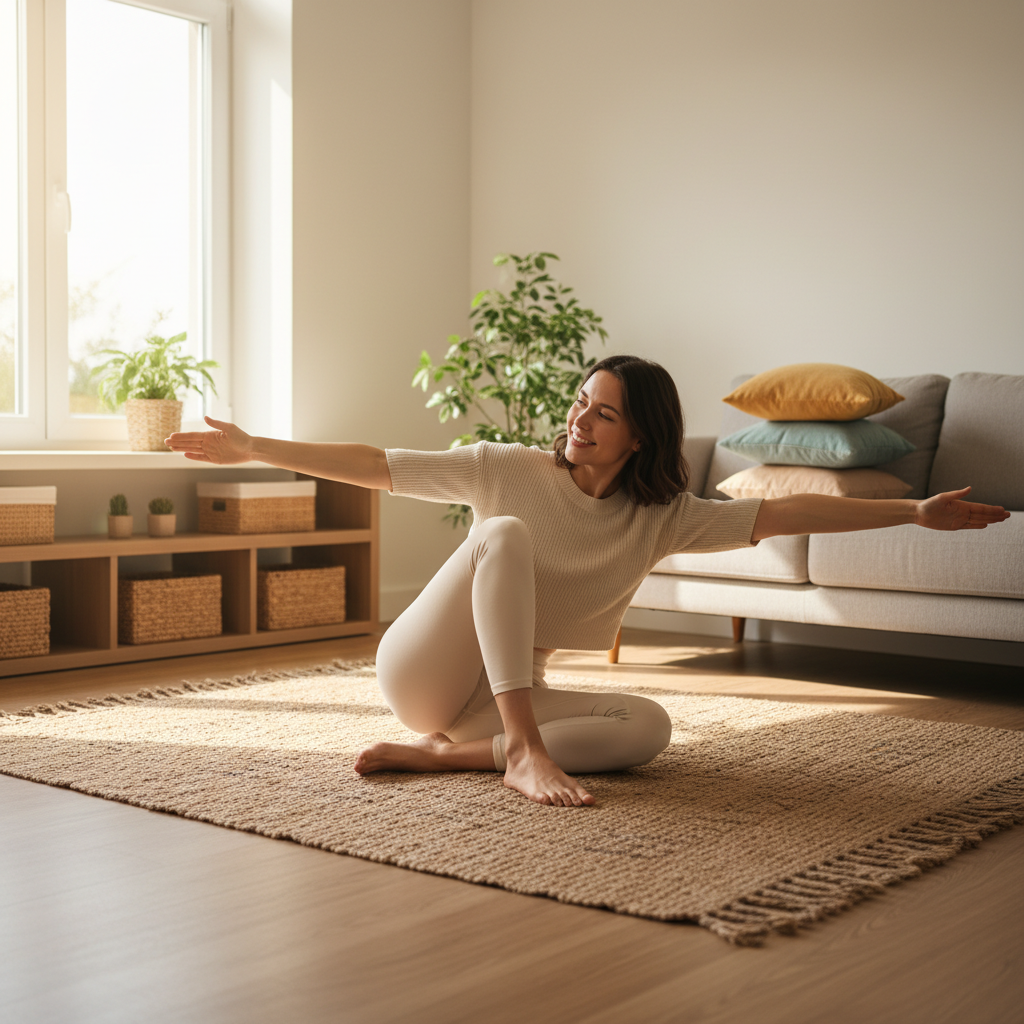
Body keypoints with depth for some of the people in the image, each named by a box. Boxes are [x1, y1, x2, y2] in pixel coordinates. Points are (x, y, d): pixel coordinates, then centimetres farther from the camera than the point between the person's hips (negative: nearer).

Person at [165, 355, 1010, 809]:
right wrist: (257, 449, -13)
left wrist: (916, 512, -8)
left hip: (503, 694, 3)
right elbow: (377, 467, -8)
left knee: (649, 725, -23)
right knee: (507, 533, -28)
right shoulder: (512, 472, -6)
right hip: (423, 672, -3)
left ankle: (445, 754, -27)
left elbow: (783, 514, -5)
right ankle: (523, 751, -36)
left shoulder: (661, 519, 1)